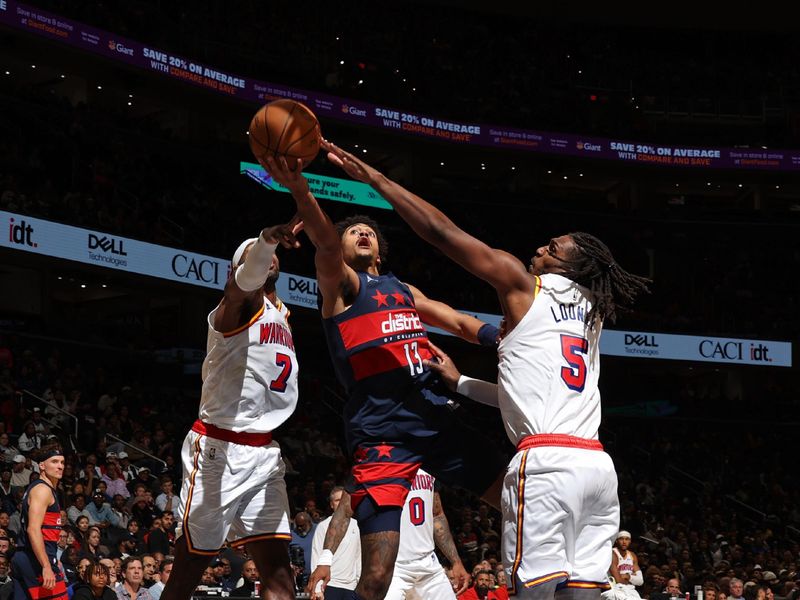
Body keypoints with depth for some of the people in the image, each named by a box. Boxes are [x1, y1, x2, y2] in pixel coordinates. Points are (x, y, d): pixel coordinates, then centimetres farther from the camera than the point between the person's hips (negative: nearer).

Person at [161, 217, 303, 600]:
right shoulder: (242, 303, -7)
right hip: (218, 449, -7)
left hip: (264, 453, 7)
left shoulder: (280, 315, 18)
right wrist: (267, 238, -54)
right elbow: (246, 280, -34)